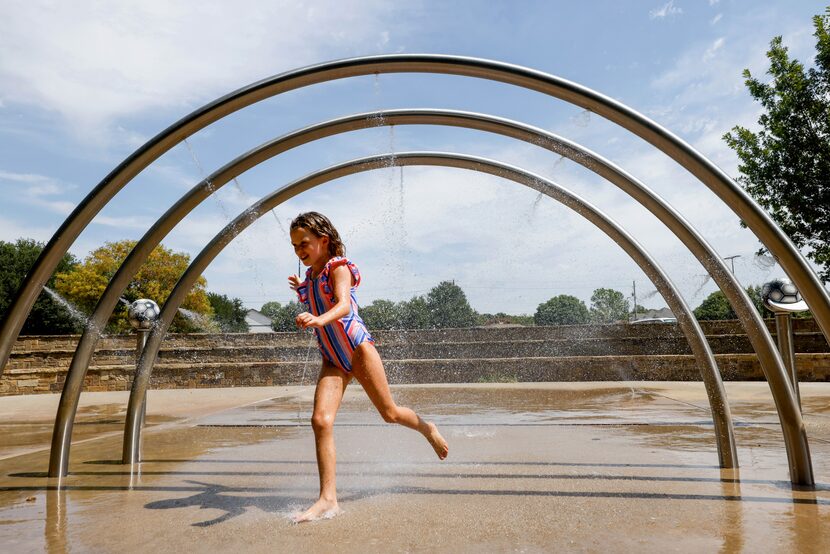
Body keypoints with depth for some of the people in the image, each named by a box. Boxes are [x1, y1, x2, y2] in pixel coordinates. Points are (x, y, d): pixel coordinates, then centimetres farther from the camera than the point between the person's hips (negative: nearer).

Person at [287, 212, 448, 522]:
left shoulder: (338, 267, -9)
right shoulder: (310, 276, 13)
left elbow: (343, 305, -30)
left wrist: (319, 319, -48)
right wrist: (302, 291, 25)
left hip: (357, 347, -6)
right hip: (332, 359, 6)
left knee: (389, 413, 5)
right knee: (321, 420, -13)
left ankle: (427, 428, 38)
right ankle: (328, 500, -9)